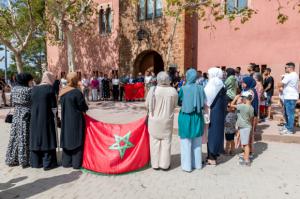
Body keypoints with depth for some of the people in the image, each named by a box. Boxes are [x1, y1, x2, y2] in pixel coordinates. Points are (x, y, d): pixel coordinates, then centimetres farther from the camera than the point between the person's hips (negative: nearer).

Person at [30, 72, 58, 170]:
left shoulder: (34, 88, 5)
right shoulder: (49, 88, -11)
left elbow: (32, 104, 8)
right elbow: (53, 106, -11)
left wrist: (35, 114, 16)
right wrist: (54, 115, 3)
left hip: (35, 119, 6)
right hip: (47, 118, -6)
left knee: (36, 139, 14)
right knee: (47, 139, 3)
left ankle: (36, 162, 23)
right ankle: (48, 163, 9)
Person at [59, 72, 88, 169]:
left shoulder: (62, 91, 2)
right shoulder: (76, 92, -20)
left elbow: (63, 105, 11)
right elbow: (83, 107, -13)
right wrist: (85, 108, 7)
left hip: (65, 120, 7)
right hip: (76, 120, -7)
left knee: (67, 139, 16)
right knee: (76, 140, 5)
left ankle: (66, 162, 25)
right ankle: (76, 163, 12)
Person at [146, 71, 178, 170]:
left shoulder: (153, 89, -14)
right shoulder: (173, 91, -12)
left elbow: (147, 105, -5)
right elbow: (174, 105, 0)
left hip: (154, 120, 0)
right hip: (167, 120, 1)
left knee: (155, 141, 12)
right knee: (166, 142, 12)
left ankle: (155, 163, 21)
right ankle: (165, 164, 20)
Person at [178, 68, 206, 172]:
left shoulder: (183, 88, -13)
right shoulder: (200, 88, -4)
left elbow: (179, 102, -1)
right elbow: (203, 103, 3)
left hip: (186, 117, -3)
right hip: (197, 117, 4)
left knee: (186, 142, 8)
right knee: (197, 143, 17)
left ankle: (187, 165, 16)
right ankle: (197, 163, 28)